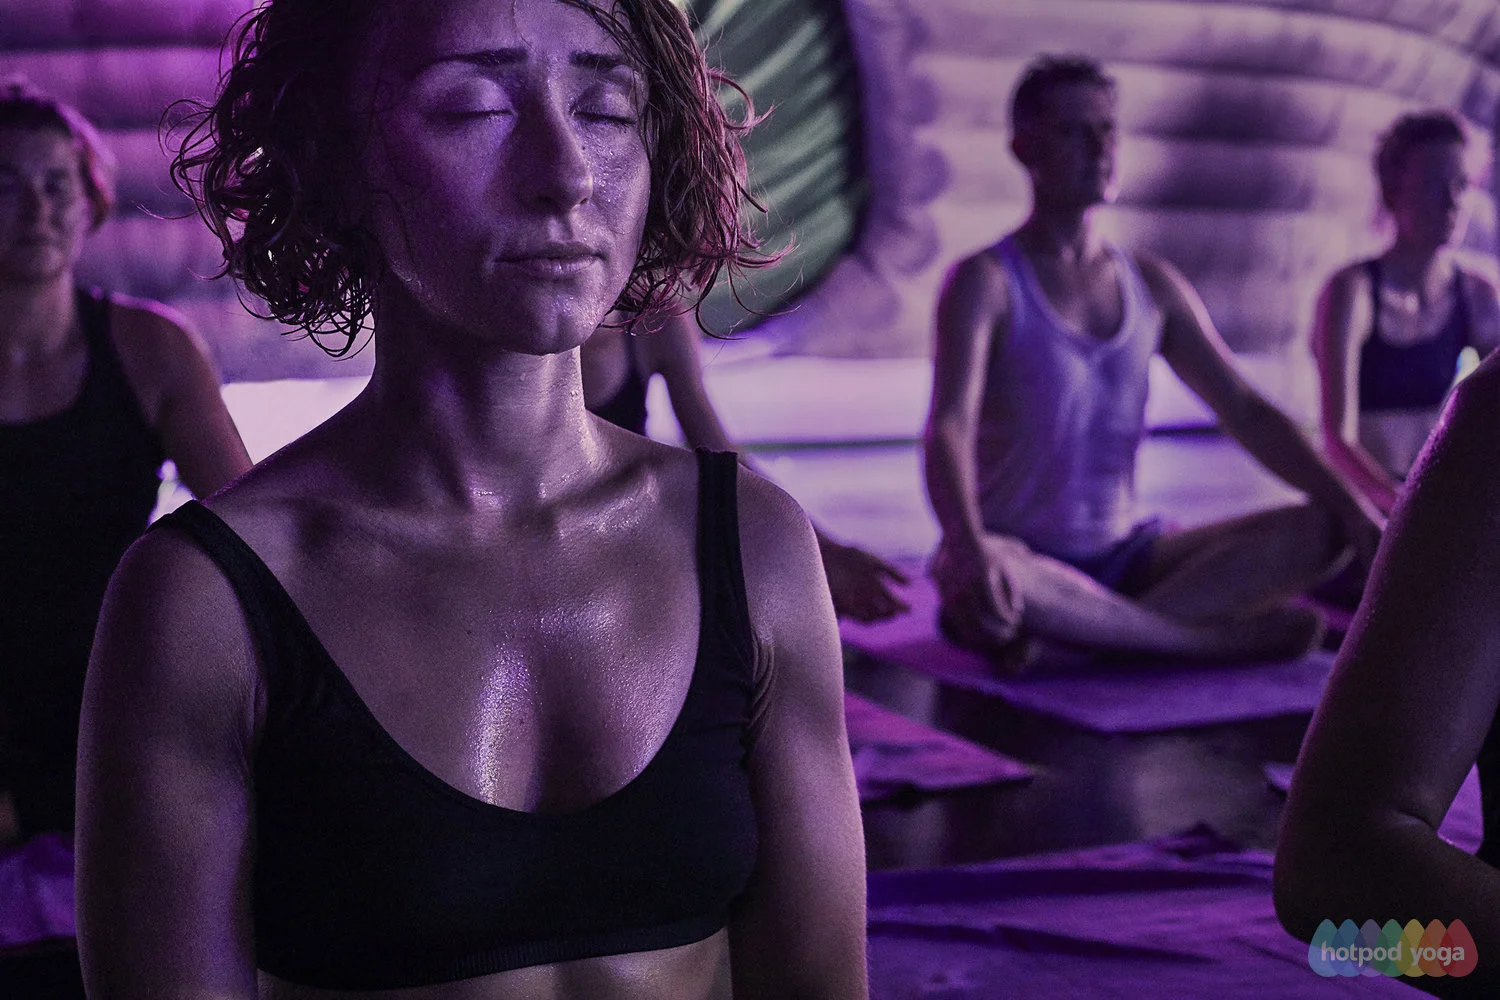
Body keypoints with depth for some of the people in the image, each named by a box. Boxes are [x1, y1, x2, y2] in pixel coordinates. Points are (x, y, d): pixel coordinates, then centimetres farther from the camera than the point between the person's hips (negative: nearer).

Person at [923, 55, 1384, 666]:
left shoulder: (1153, 286, 10)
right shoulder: (985, 282, -8)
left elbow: (1246, 412, 8)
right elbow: (949, 426, -22)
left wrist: (1351, 505, -6)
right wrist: (968, 545, -42)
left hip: (1125, 558, 6)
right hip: (1025, 560, -5)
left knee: (1321, 532, -11)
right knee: (972, 573, -41)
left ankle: (1086, 632, -26)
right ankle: (1224, 638, -25)